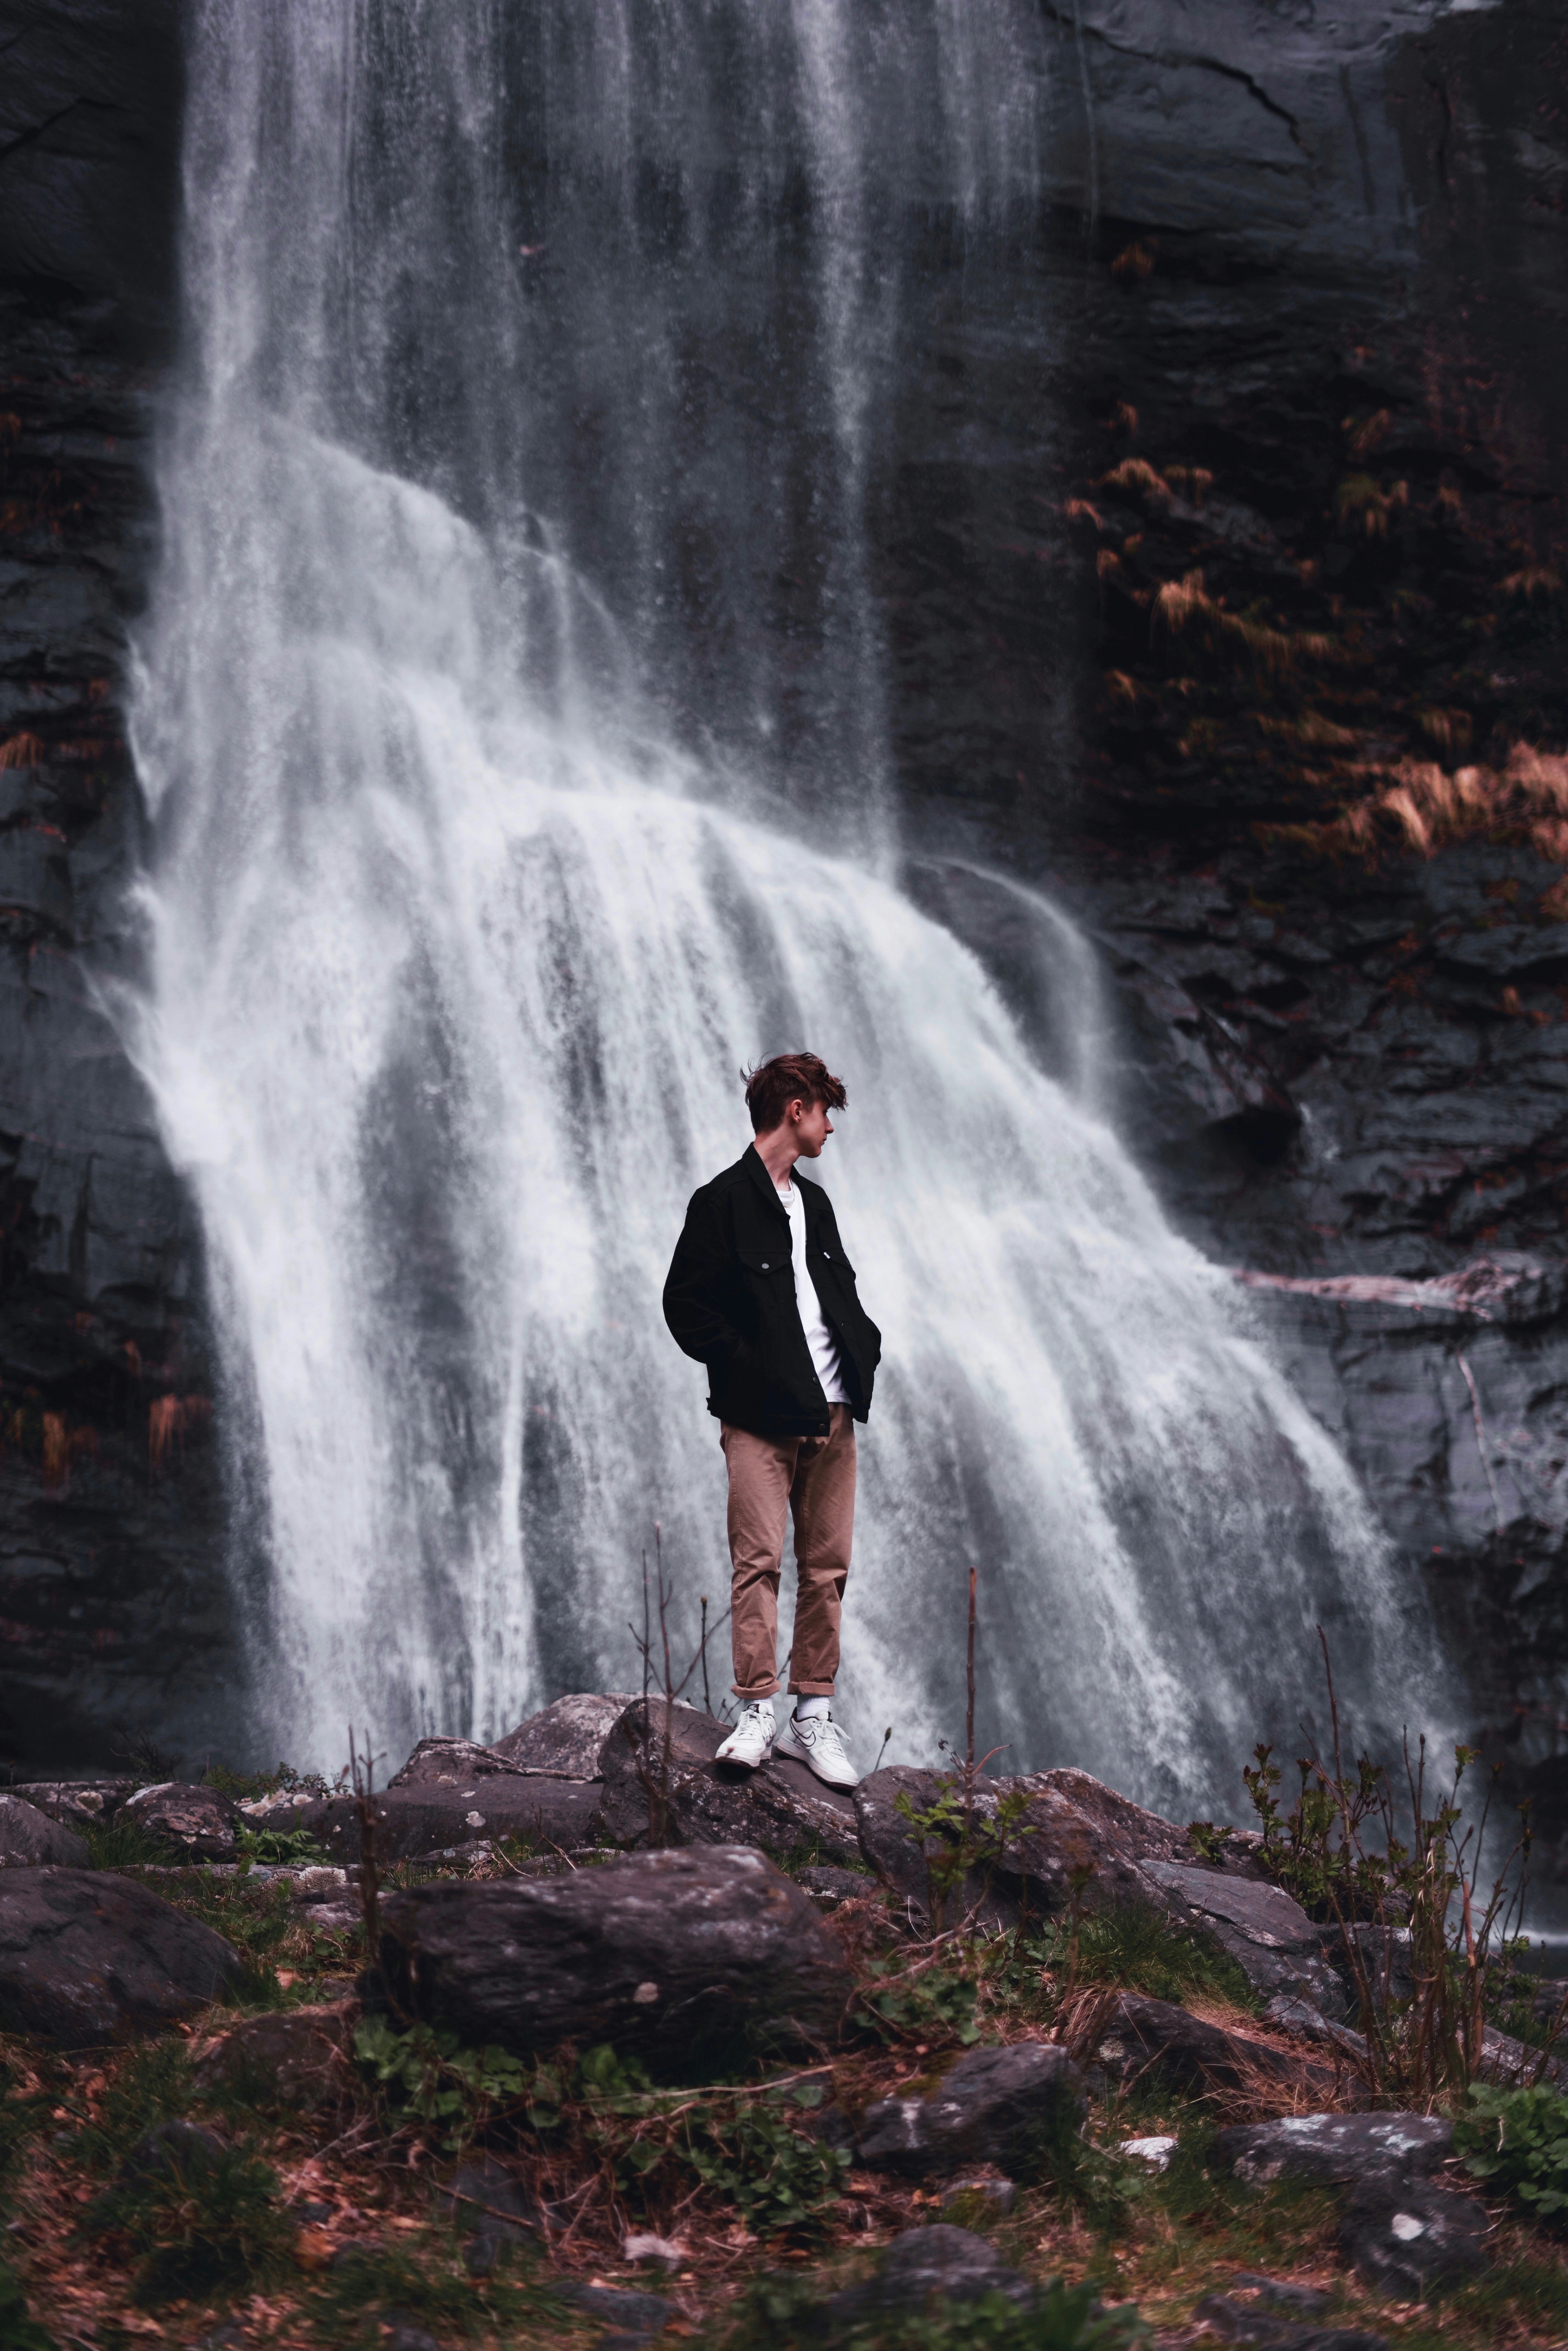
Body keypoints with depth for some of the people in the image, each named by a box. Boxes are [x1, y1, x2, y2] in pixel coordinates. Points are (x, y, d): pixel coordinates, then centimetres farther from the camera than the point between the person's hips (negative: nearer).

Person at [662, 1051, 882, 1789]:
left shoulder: (815, 1203, 20)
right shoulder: (722, 1202, -3)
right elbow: (685, 1305, -7)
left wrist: (863, 1348, 8)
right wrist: (749, 1368, -12)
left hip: (831, 1415, 7)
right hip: (761, 1417, -7)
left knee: (827, 1567, 5)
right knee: (759, 1561, -11)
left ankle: (813, 1715, 9)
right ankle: (755, 1714, -10)